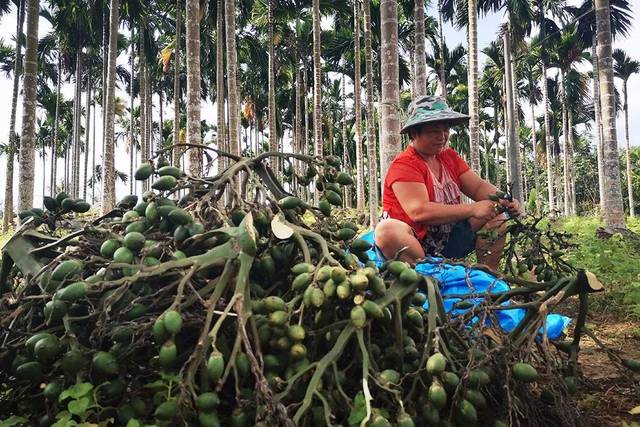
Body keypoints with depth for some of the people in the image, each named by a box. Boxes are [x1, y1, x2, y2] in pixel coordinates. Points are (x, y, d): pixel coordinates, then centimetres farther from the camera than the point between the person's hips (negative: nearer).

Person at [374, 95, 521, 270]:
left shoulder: (449, 156, 11)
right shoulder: (404, 165, -15)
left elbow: (478, 186, 6)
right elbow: (418, 211, -27)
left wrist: (504, 201, -17)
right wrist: (472, 209, -29)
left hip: (446, 241, 8)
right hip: (411, 244, -7)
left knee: (495, 215, -1)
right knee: (388, 230, -38)